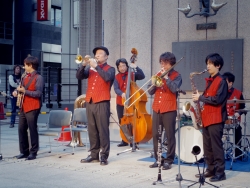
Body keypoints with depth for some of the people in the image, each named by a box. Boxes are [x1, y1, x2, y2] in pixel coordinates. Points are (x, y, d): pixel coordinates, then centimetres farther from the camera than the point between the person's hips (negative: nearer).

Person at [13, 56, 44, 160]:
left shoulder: (38, 78, -9)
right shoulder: (25, 77, 16)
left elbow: (38, 94, -17)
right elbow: (22, 89, 25)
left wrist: (24, 91, -20)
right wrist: (17, 91, 2)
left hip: (32, 108, -8)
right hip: (23, 107, 8)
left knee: (32, 130, -3)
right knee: (21, 129, 8)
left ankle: (33, 152, 5)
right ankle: (24, 151, 16)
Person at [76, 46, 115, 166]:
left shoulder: (110, 69, 5)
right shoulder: (90, 68, 18)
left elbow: (107, 77, -17)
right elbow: (79, 76, 4)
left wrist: (96, 66, -16)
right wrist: (84, 65, -9)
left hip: (102, 103, -5)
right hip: (89, 102, 5)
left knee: (103, 130, -5)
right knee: (92, 130, 8)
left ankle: (104, 156, -1)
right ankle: (94, 155, 14)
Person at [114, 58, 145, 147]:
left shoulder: (132, 74, 1)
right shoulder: (117, 77, 4)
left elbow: (142, 76, -15)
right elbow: (116, 89, -10)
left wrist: (136, 68, -25)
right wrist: (121, 93, -30)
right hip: (120, 103, 3)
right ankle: (124, 141, 19)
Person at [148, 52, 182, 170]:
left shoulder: (176, 76, 0)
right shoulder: (158, 75, 15)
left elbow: (174, 89, -19)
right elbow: (151, 92, 10)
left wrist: (166, 77, -17)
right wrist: (153, 84, -9)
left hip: (169, 109, -5)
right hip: (156, 108, 5)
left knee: (170, 135, -1)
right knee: (155, 135, 5)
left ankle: (169, 160, 5)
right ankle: (158, 159, 15)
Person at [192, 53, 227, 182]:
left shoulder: (221, 81, -10)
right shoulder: (209, 81, 16)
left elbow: (217, 100, -19)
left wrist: (200, 98, -13)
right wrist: (200, 98, 4)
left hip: (216, 119, -9)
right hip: (207, 118, 9)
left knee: (216, 147, -5)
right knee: (207, 147, 11)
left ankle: (220, 173, 1)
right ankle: (211, 170, 20)